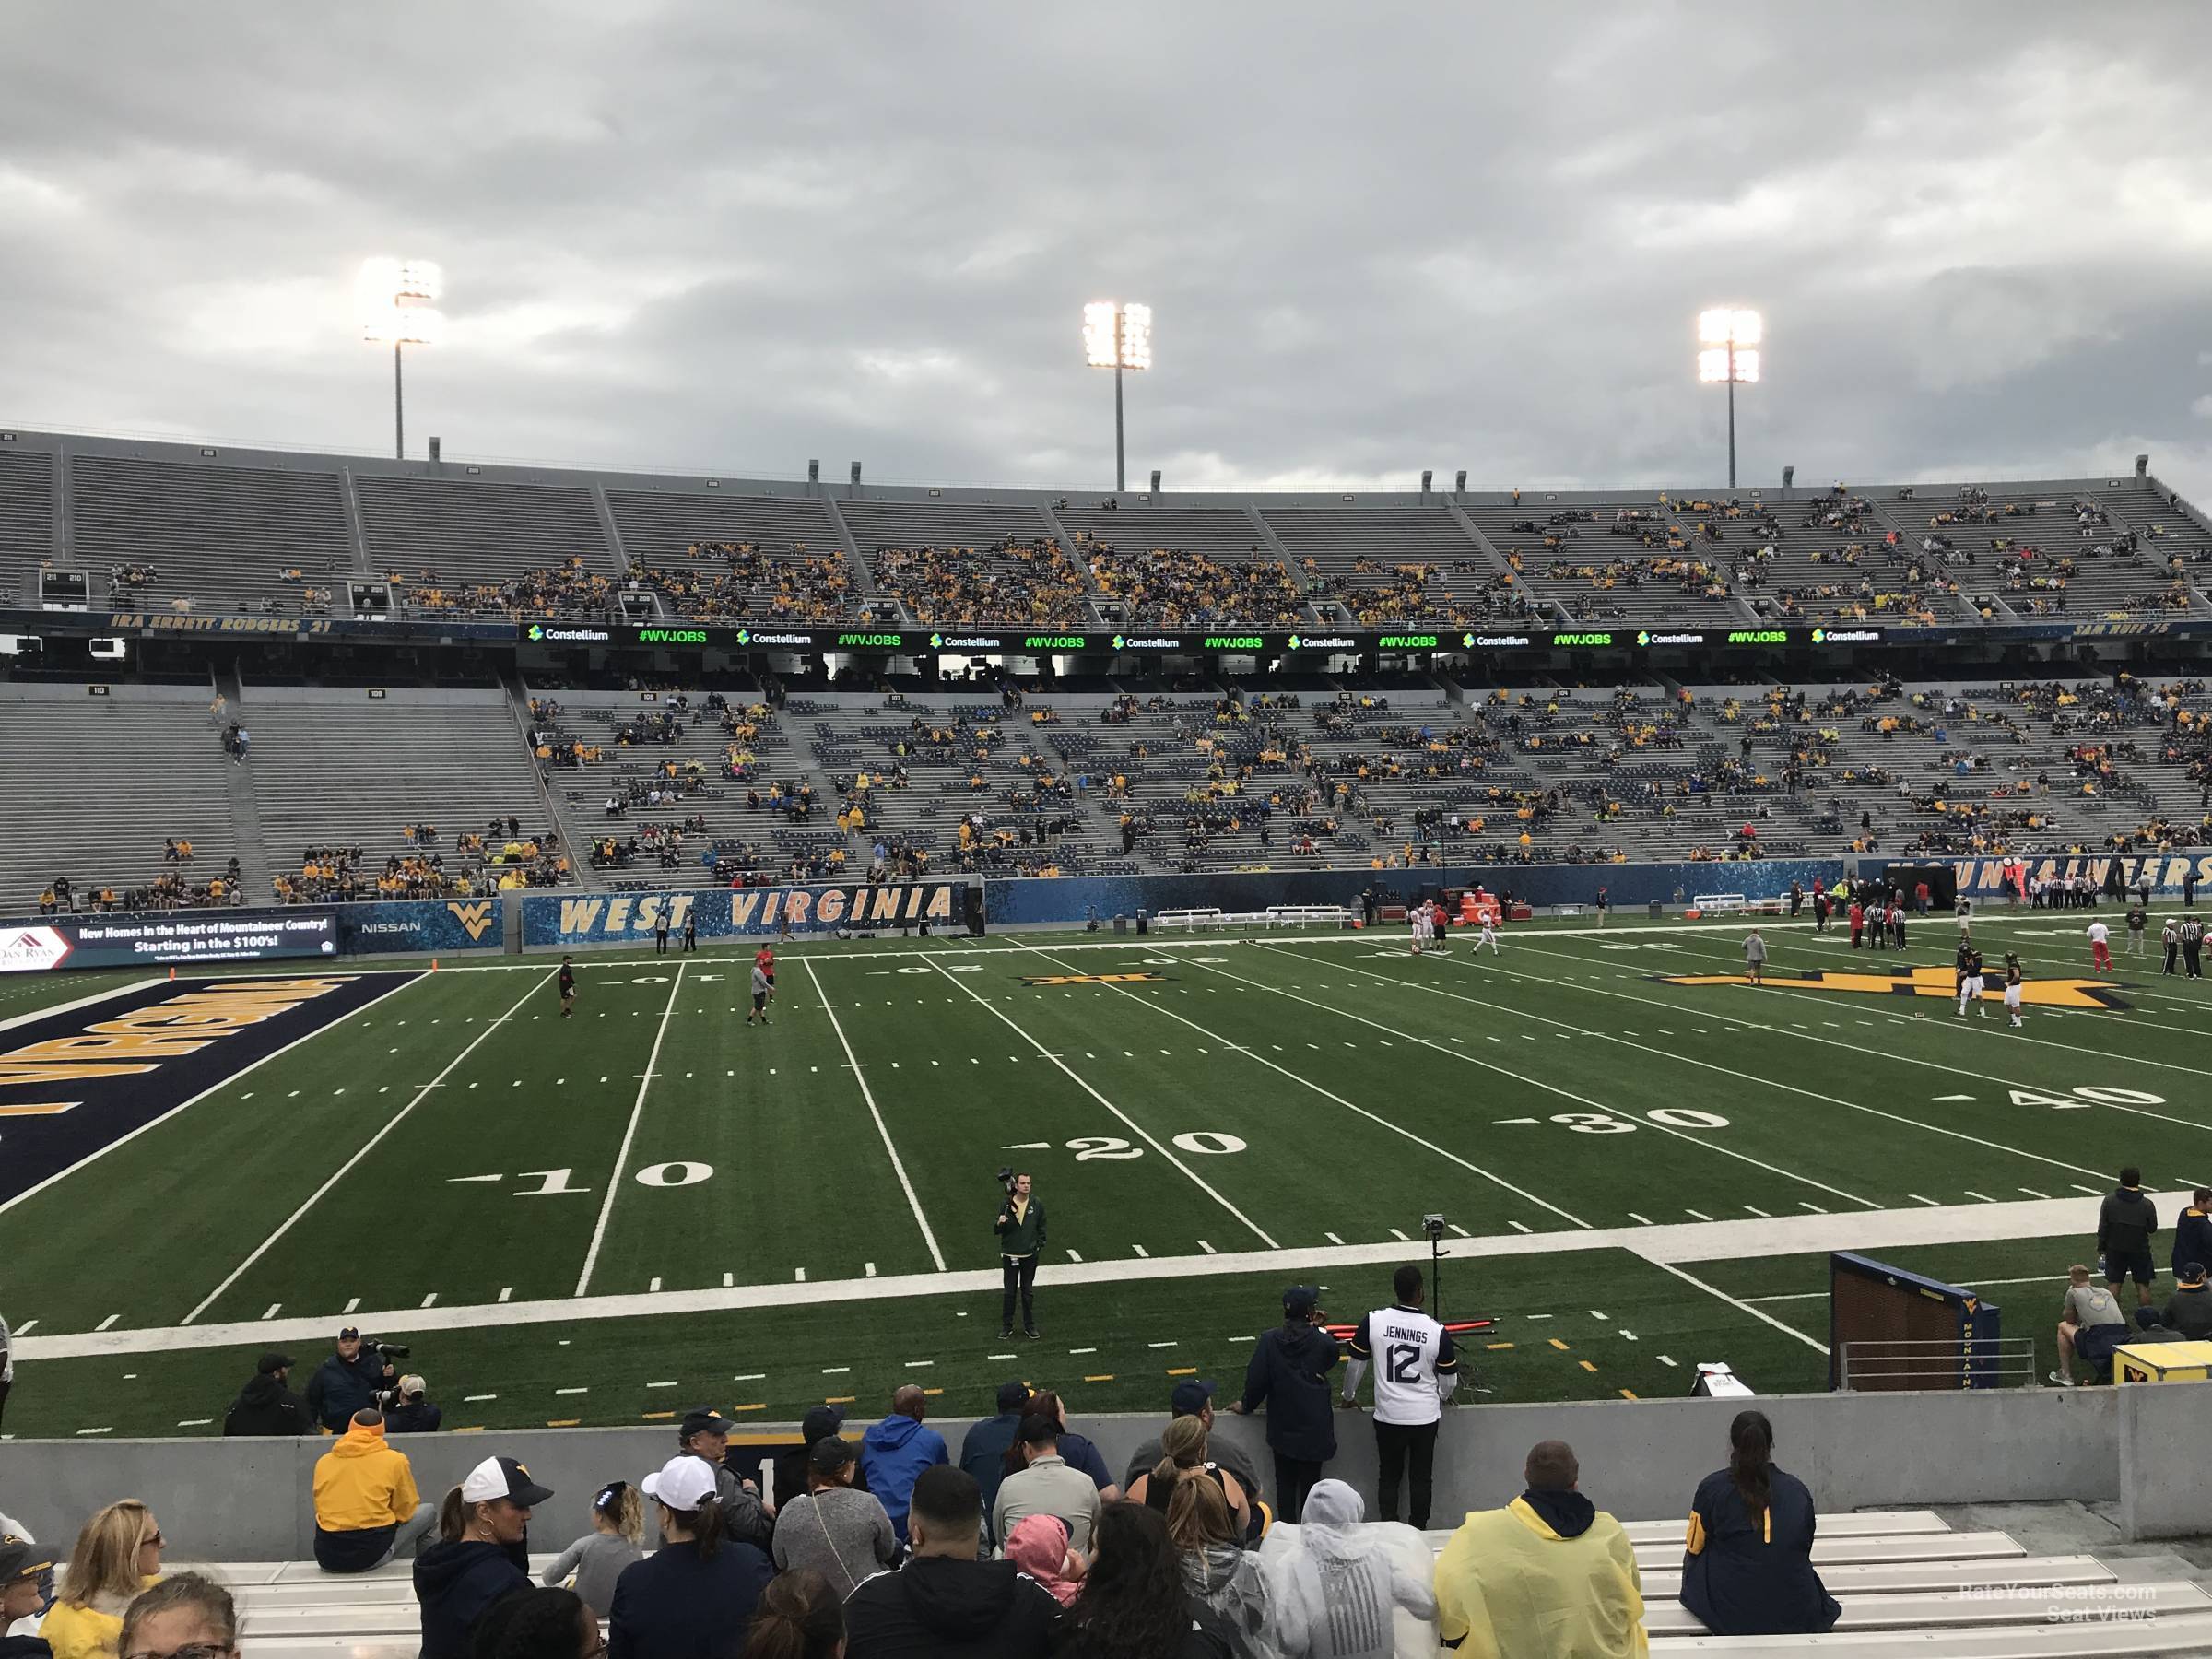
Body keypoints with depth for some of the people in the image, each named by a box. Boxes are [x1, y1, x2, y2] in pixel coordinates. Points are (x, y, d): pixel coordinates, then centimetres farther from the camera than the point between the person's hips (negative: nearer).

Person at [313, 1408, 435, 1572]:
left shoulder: (323, 1461, 8)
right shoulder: (395, 1460, -1)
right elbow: (406, 1512, 7)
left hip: (327, 1559, 4)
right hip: (371, 1555, -4)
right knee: (428, 1511, 17)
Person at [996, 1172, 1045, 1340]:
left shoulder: (1037, 1205, -2)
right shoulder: (1006, 1205, -6)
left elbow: (1041, 1228, 8)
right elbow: (996, 1231, -3)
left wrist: (1039, 1246, 2)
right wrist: (999, 1223, -24)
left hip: (1029, 1256, 1)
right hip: (1009, 1256, -1)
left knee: (1028, 1292, 11)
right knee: (1008, 1292, 6)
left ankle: (1029, 1326, 22)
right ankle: (1007, 1326, 17)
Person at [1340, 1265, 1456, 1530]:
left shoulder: (1373, 1321, -13)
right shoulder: (1437, 1331, -13)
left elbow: (1356, 1364, -1)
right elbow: (1449, 1381, -1)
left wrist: (1349, 1397, 18)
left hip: (1388, 1417, 0)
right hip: (1425, 1417, 0)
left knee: (1389, 1477, 15)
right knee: (1421, 1478, 15)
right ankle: (1418, 1532, 22)